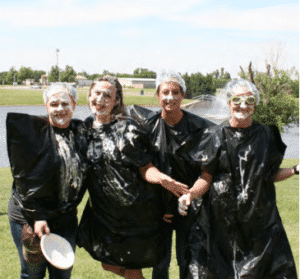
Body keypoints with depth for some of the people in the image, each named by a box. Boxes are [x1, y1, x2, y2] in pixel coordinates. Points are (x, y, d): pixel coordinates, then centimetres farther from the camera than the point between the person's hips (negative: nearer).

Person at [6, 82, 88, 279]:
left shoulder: (80, 130, 3)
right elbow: (23, 177, -13)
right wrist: (35, 217, -16)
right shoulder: (33, 130, -11)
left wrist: (71, 207, 4)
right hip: (31, 216, -4)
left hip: (67, 218, 4)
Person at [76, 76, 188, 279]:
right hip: (102, 211, 6)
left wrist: (160, 178, -33)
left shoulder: (128, 128, -14)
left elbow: (145, 168, -14)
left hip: (133, 212, -6)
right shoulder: (86, 127, 3)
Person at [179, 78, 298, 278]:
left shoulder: (266, 136, 3)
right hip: (221, 216, -1)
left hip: (259, 216, 2)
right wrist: (189, 195, -17)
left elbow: (271, 175, 10)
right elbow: (206, 179, 1)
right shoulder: (216, 136, -1)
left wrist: (295, 170, -5)